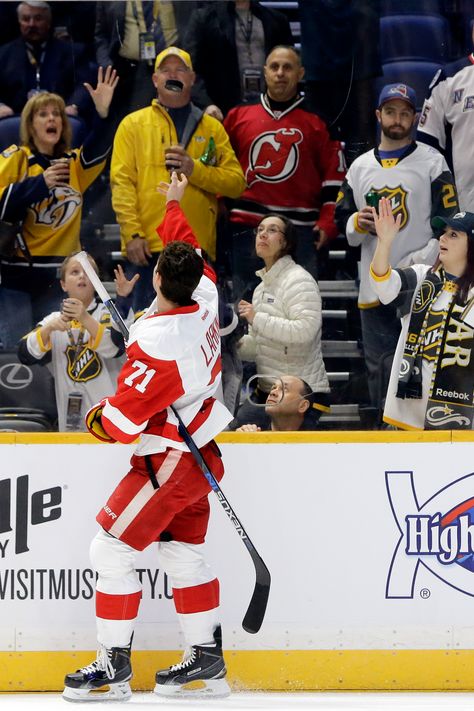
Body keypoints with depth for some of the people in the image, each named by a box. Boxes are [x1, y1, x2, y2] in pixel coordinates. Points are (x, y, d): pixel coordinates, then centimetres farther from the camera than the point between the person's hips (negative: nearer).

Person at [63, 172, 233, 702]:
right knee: (182, 552, 17)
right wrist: (174, 205, 35)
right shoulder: (205, 297, -7)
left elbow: (120, 423, -23)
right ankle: (207, 659, 21)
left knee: (112, 548, -4)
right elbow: (190, 251, 18)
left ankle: (113, 666, -3)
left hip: (169, 461, -9)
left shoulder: (156, 344, -29)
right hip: (200, 451, 9)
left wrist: (97, 418, 0)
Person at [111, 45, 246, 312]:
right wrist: (132, 233, -10)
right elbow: (121, 181, 1)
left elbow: (236, 182, 6)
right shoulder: (134, 125, 11)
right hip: (148, 247, -2)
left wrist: (194, 169, -10)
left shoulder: (212, 128, 15)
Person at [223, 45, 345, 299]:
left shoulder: (317, 122, 7)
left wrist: (328, 222, -2)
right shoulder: (239, 116, 13)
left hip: (300, 232, -2)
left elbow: (335, 175, 7)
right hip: (246, 230, 2)